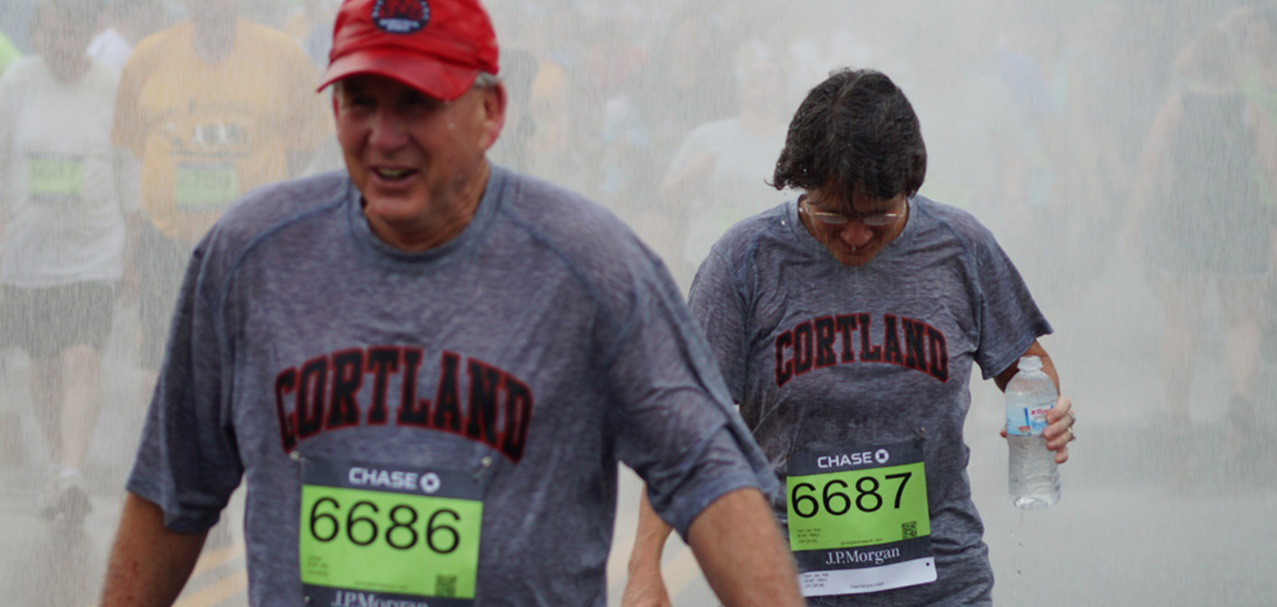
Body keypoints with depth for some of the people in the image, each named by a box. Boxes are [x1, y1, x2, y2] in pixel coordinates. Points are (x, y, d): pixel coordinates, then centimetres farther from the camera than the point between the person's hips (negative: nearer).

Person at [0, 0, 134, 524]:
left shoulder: (110, 89, -3)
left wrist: (137, 253, 7)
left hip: (93, 251, -2)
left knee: (82, 361, -16)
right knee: (43, 367, 11)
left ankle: (72, 476, -19)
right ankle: (58, 465, 29)